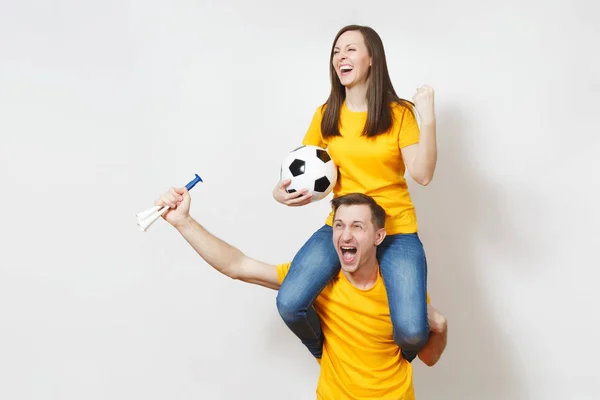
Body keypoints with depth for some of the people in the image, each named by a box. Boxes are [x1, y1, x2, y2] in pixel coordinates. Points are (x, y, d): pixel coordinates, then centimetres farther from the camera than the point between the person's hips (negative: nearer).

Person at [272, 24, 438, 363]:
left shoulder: (399, 113, -4)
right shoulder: (326, 115, 4)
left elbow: (423, 175, -11)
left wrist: (428, 121, -21)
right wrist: (281, 190, -10)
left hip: (396, 230, -2)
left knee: (412, 332, -21)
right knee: (289, 304, -21)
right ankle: (327, 358, 15)